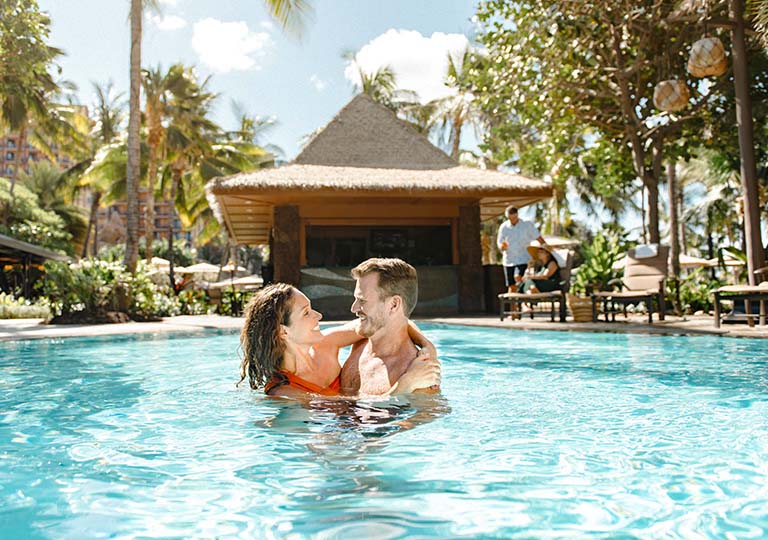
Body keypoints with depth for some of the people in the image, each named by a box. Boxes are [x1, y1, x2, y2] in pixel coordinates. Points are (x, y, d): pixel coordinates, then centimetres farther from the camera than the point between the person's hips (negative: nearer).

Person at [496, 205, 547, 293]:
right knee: (511, 286, 3)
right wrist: (502, 247, -19)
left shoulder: (527, 225, -1)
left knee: (518, 277, -25)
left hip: (523, 260, -3)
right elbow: (500, 245, 4)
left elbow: (539, 238, -3)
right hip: (509, 260, 3)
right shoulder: (504, 227, 4)